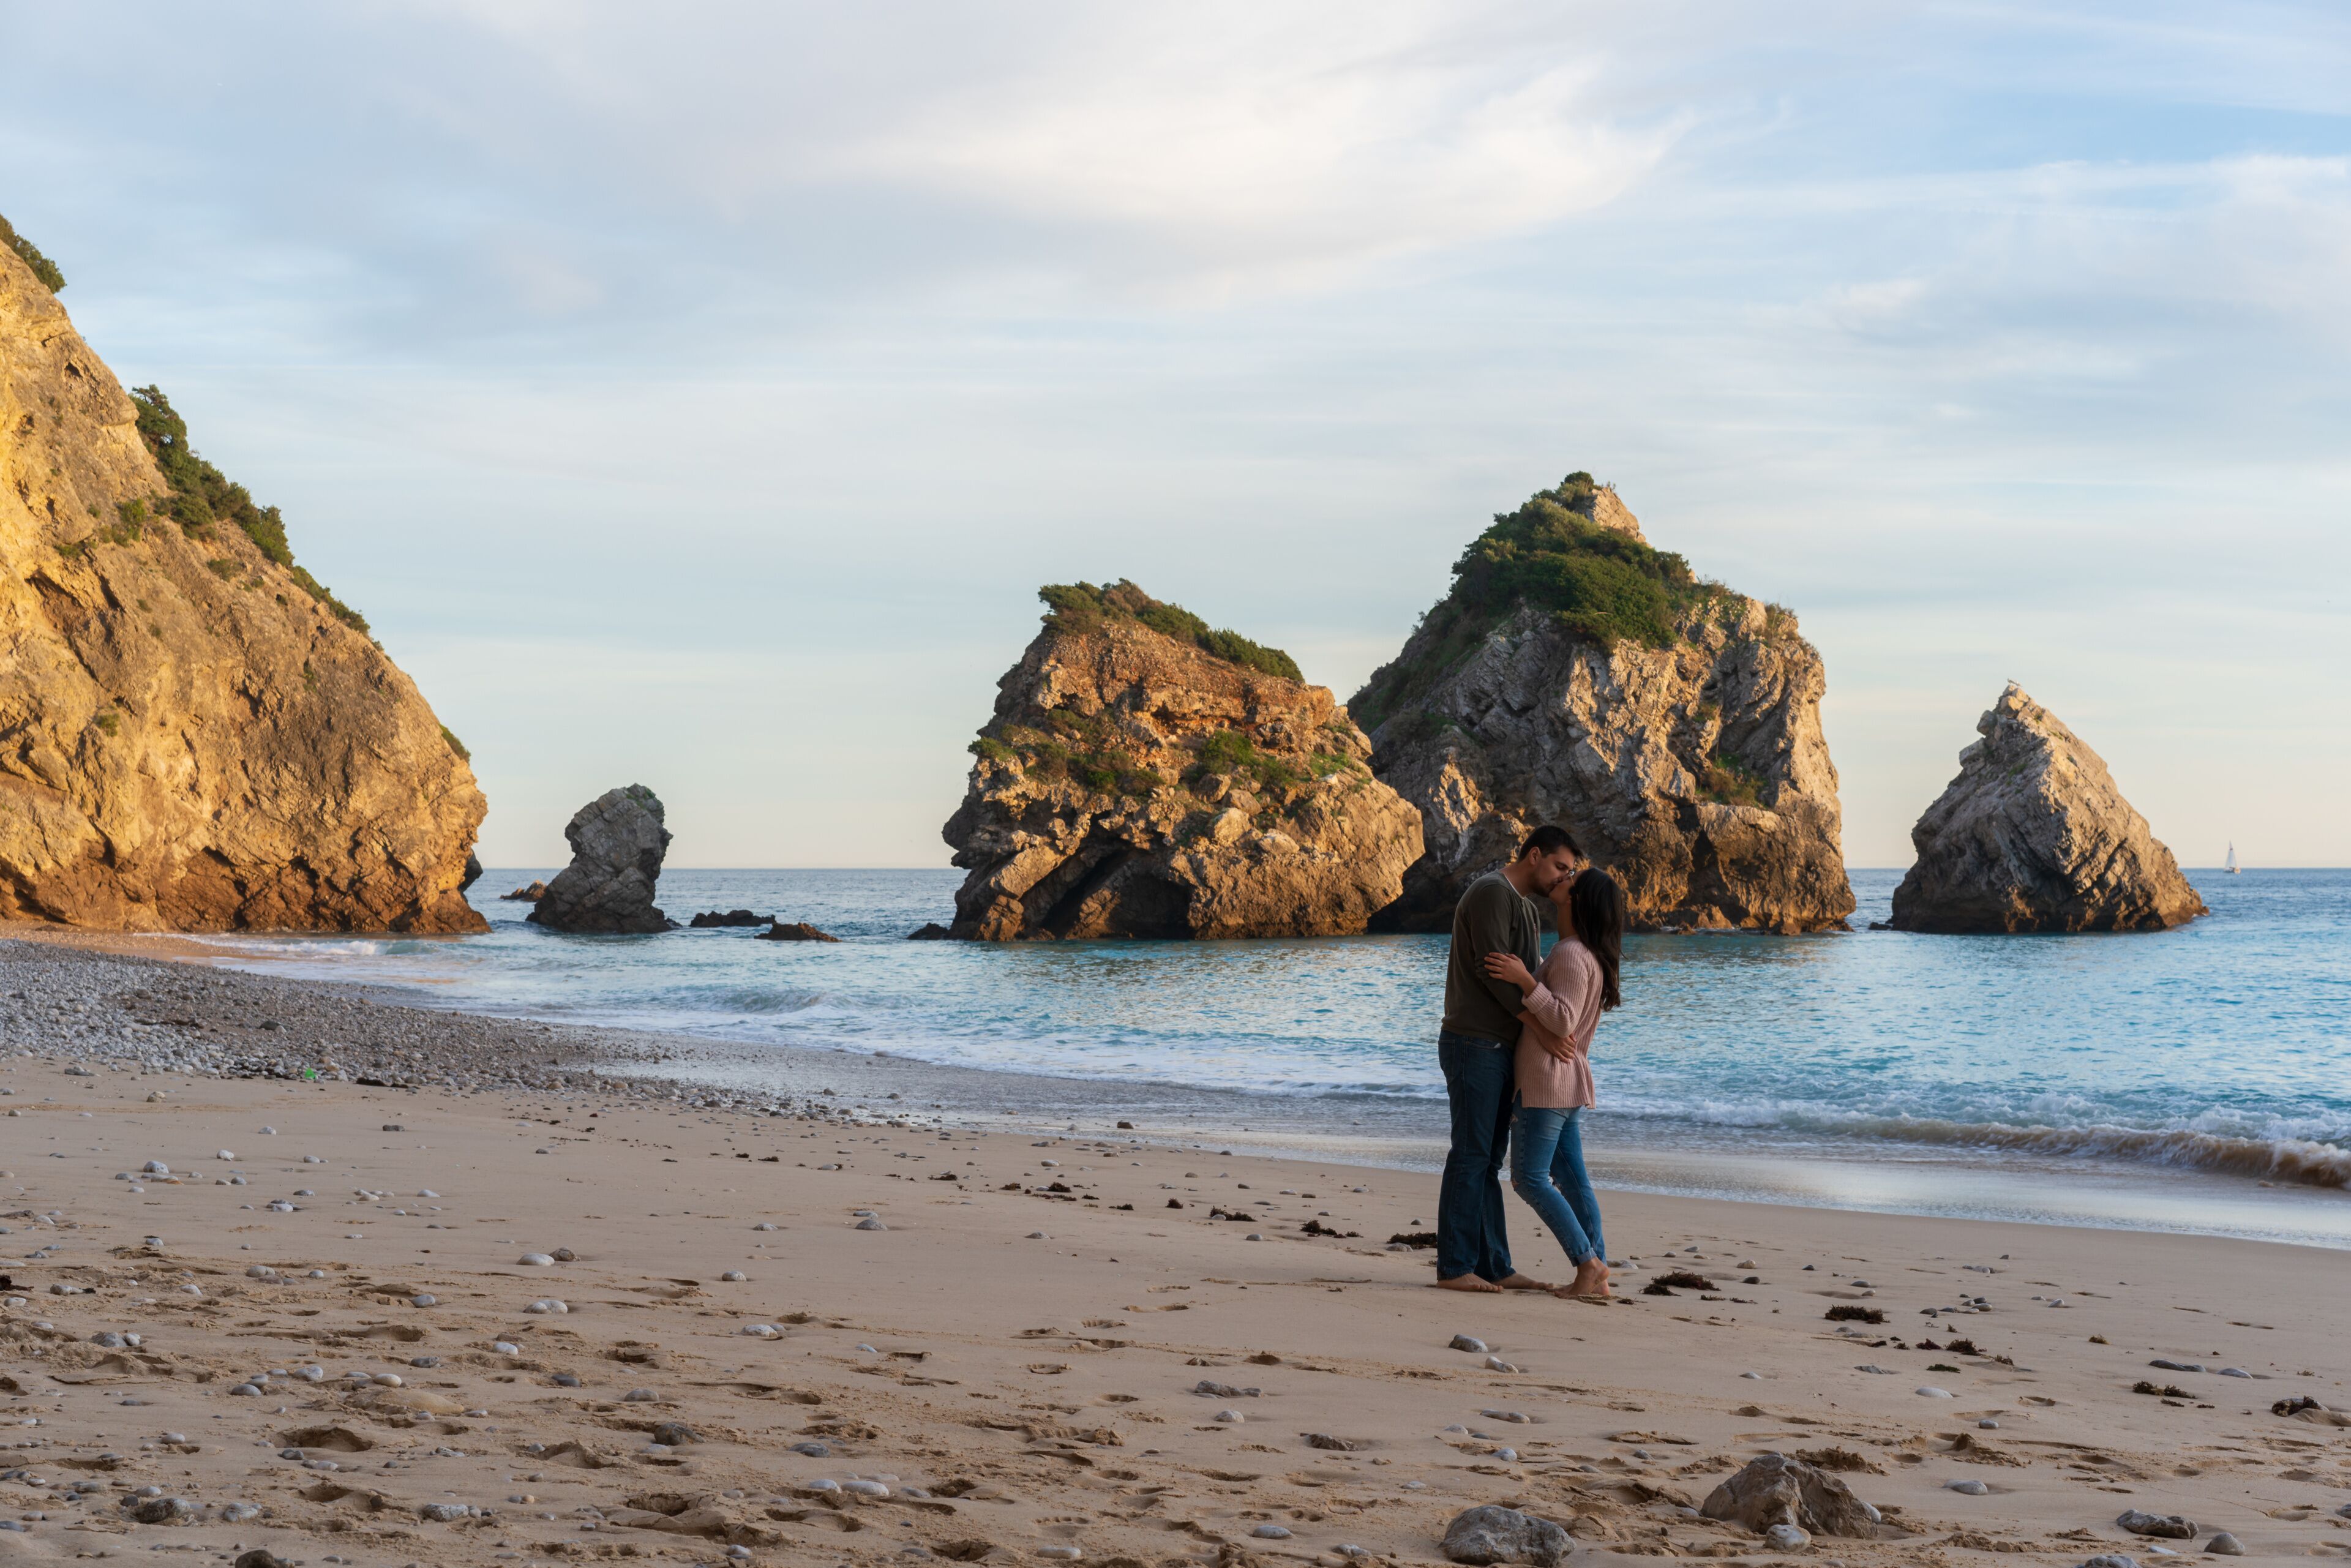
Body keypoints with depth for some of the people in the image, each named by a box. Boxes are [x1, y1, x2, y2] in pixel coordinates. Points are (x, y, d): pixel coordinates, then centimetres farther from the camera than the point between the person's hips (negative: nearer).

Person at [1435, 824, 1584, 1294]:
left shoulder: (1529, 911, 20)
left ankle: (1494, 1267, 11)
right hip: (1473, 1044, -10)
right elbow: (1493, 968, -20)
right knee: (1471, 1156, -7)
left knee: (1488, 1161, 9)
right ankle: (1454, 1267, -4)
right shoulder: (1492, 893, -12)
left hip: (1500, 1049, 10)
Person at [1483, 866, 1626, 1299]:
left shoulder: (1572, 954, -17)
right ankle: (1598, 1276, 6)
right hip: (1570, 1084, 10)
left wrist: (1524, 980, -27)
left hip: (1549, 1081, -10)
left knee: (1529, 1178, -6)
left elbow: (1563, 1021, -24)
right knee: (1570, 1178, 8)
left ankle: (1587, 1262, -8)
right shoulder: (1586, 953, 15)